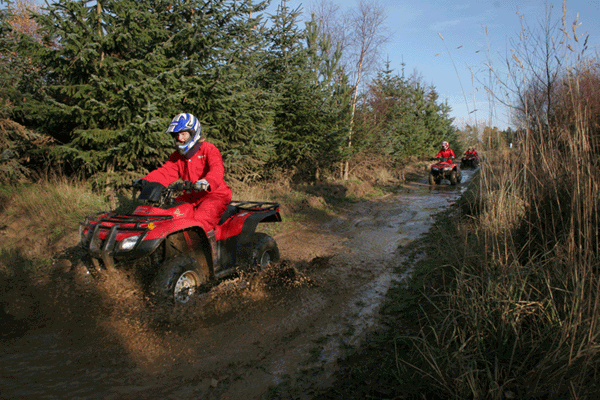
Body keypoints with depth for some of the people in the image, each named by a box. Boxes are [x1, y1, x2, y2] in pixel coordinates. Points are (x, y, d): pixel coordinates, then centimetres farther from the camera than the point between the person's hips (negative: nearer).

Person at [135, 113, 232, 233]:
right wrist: (146, 181, -18)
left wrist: (207, 182, -48)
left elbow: (217, 170, -25)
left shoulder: (209, 149, -7)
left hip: (215, 194, -7)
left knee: (200, 220, -31)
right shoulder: (176, 157, 16)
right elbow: (165, 172, 3)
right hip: (192, 197, 7)